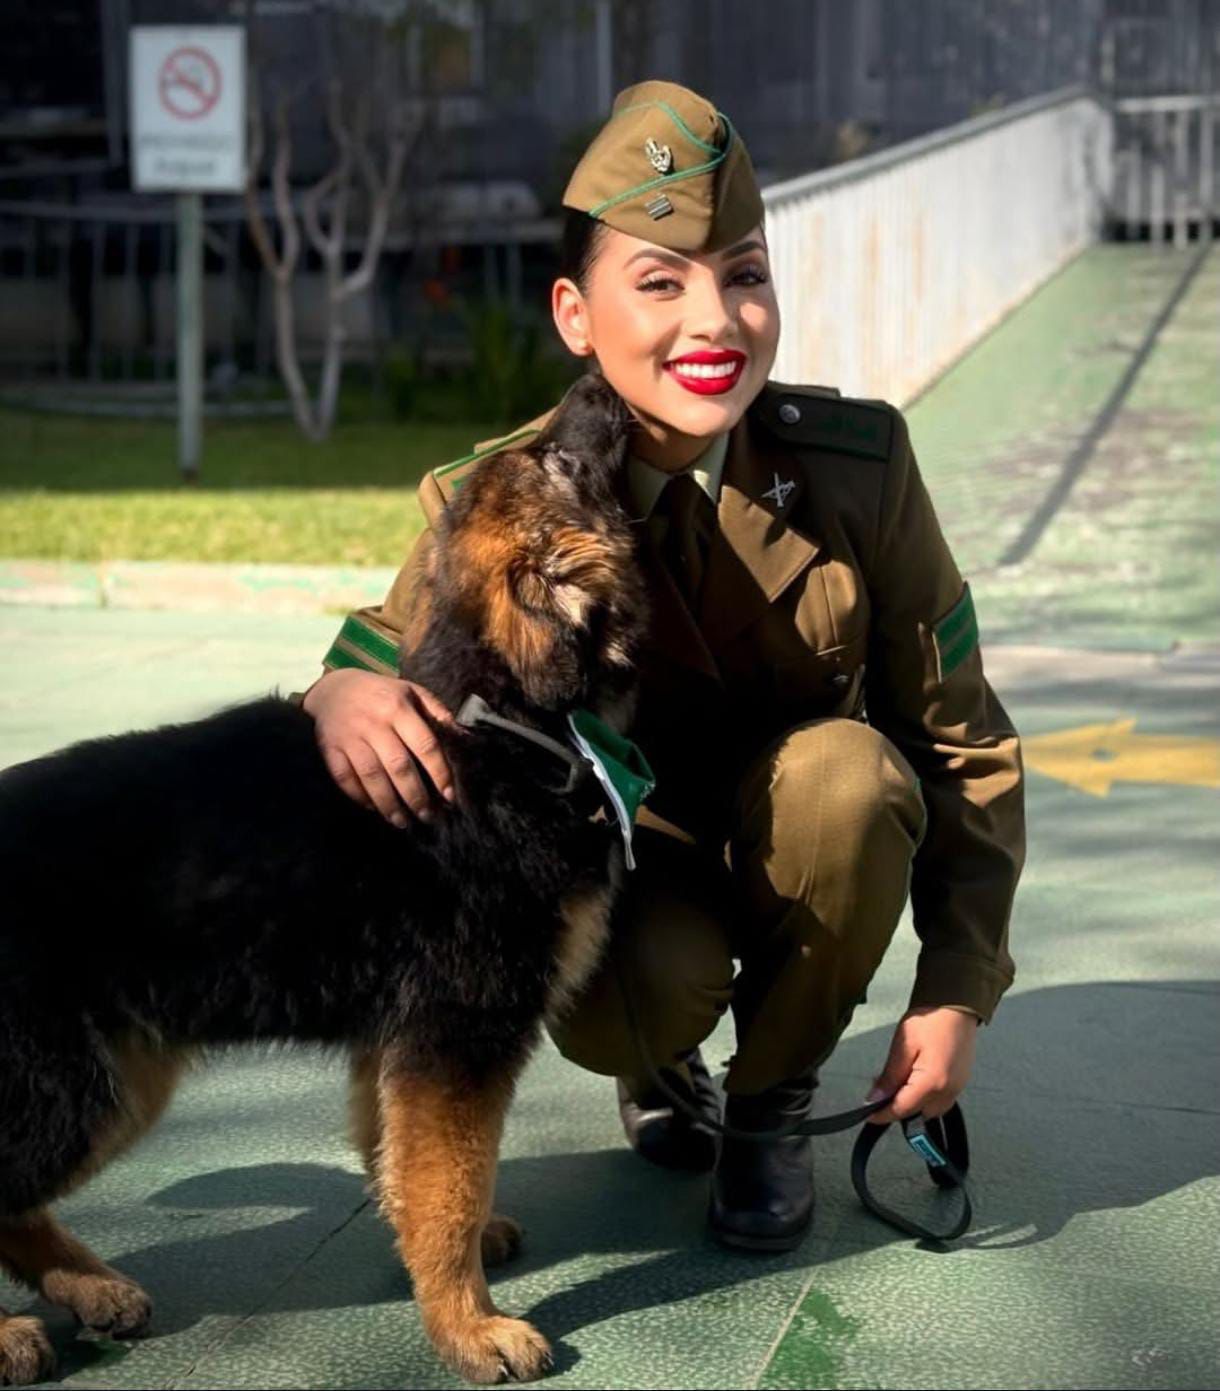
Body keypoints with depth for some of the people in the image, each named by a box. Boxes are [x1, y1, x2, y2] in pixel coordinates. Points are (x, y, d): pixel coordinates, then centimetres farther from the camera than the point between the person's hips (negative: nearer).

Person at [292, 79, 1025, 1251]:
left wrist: (958, 990, -13)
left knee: (846, 771, -33)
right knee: (630, 1006, -34)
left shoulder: (859, 463, -19)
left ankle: (772, 1103, -6)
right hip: (628, 863, -1)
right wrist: (344, 697, -42)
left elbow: (961, 737, -10)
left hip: (799, 847, 1)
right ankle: (661, 1068, 8)